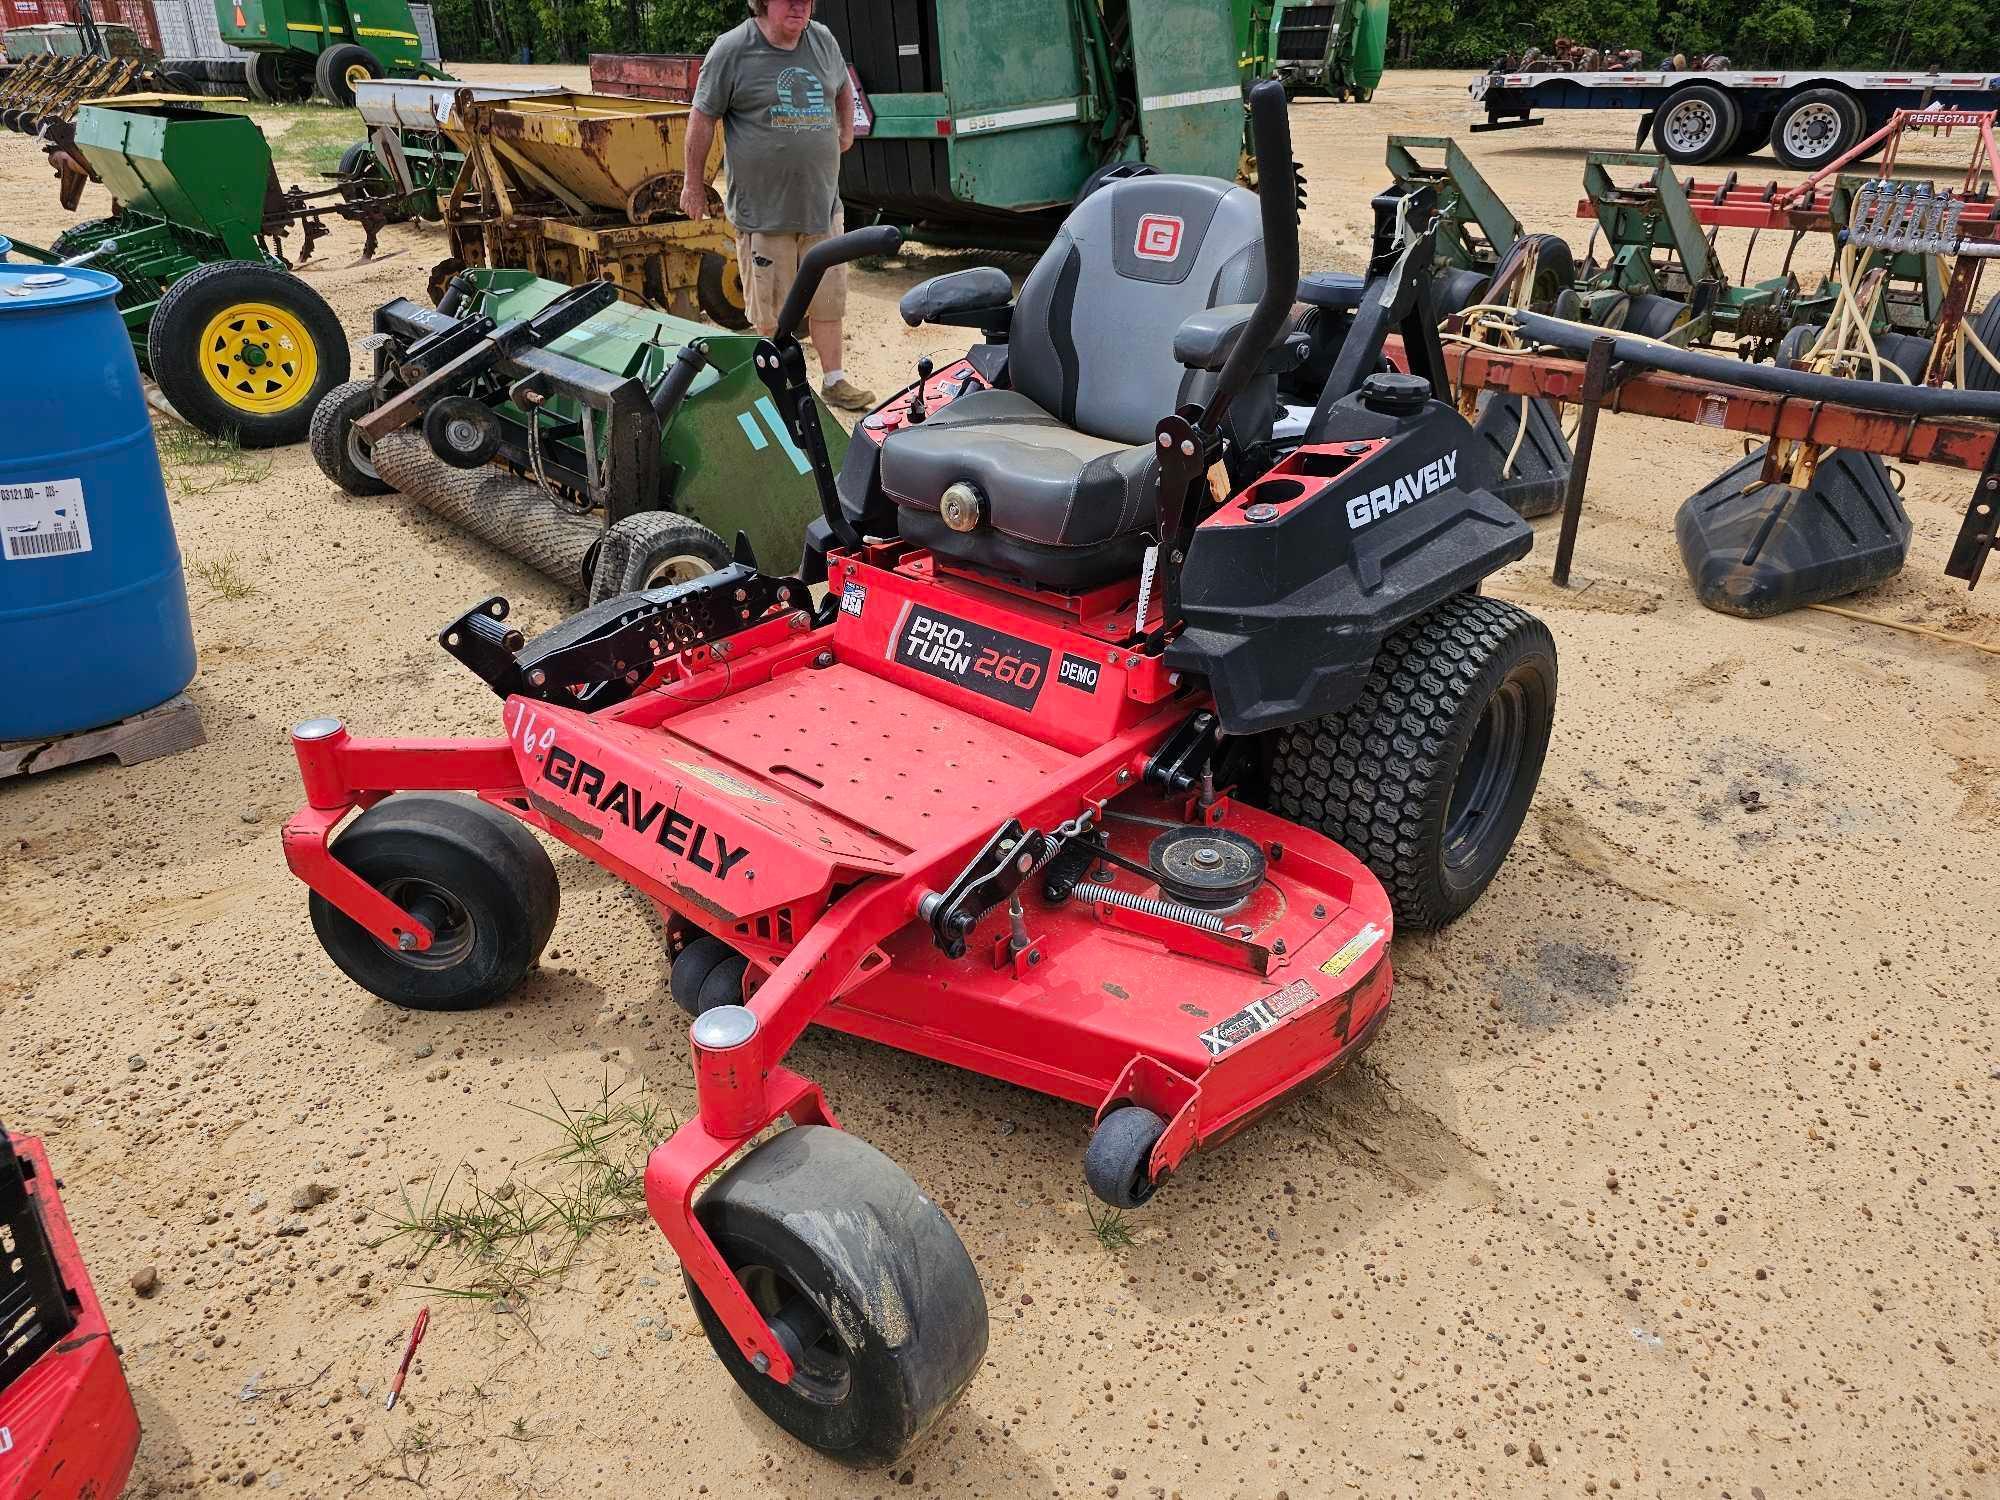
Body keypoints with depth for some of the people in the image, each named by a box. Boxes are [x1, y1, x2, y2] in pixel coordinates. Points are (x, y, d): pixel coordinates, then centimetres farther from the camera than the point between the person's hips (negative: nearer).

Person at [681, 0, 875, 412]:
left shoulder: (823, 41, 7)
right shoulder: (731, 50, -8)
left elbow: (844, 88, 28)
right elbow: (703, 118, -4)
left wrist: (846, 132, 21)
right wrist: (693, 185, -1)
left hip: (822, 205, 5)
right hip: (764, 212, -5)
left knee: (829, 300, 10)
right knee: (772, 310, 3)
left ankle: (834, 381, 20)